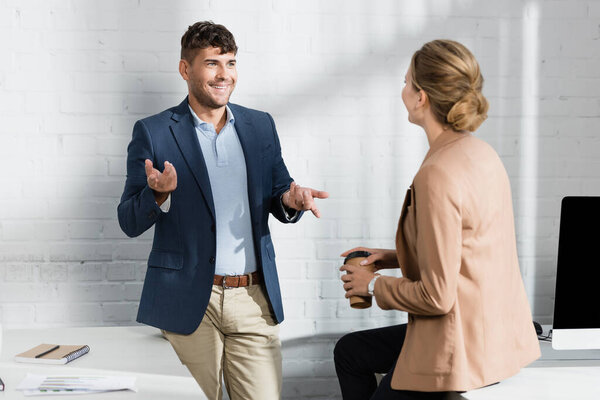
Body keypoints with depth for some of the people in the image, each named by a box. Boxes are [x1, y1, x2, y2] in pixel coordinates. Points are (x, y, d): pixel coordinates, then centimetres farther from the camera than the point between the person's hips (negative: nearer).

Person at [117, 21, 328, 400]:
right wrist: (158, 194, -23)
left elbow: (277, 195, 16)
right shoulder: (153, 132, -1)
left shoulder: (260, 125, 11)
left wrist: (291, 199, -7)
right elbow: (130, 222, -2)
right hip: (186, 303, -3)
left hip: (255, 299, 3)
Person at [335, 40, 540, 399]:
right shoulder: (482, 153, 4)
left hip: (463, 352, -9)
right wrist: (392, 257, 12)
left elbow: (437, 296, -23)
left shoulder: (438, 174, -25)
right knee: (349, 352, 23)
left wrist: (374, 284, -6)